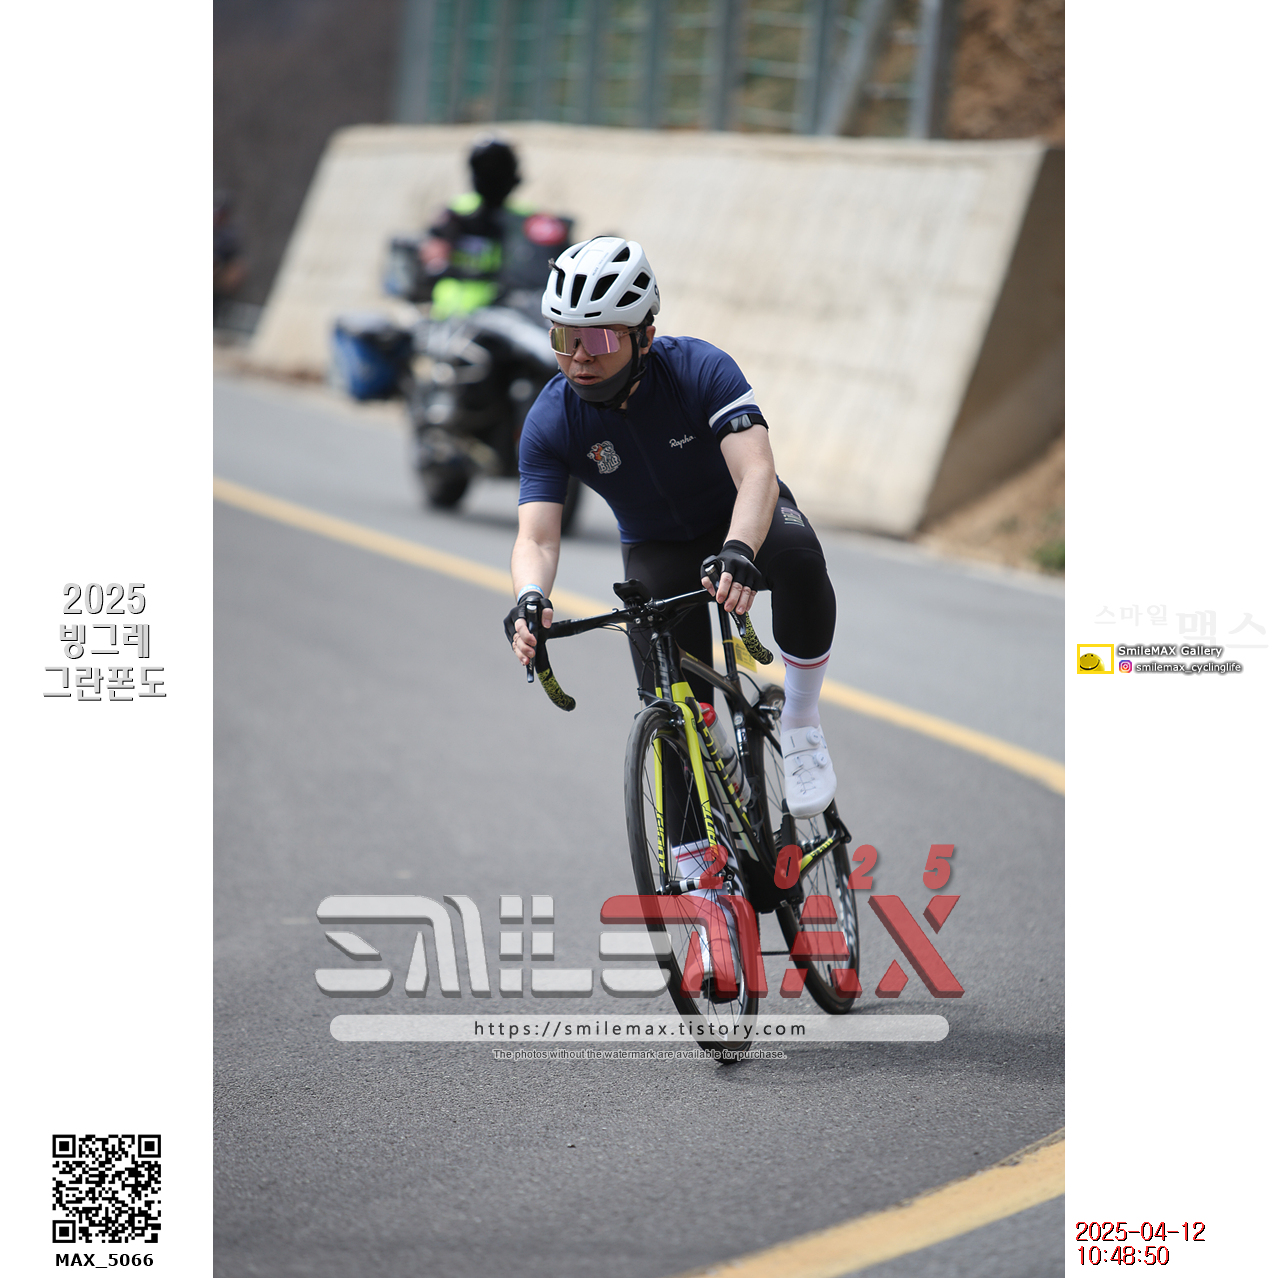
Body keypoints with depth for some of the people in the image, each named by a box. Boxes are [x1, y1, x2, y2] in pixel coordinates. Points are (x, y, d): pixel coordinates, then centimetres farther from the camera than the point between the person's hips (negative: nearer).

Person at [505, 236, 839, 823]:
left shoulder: (700, 370, -29)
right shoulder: (550, 422, -22)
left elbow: (757, 474, -40)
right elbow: (536, 537, -27)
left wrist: (739, 552, -60)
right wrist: (530, 598, -51)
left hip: (745, 519, -2)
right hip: (658, 550, 2)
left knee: (799, 559, -37)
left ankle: (801, 724, -17)